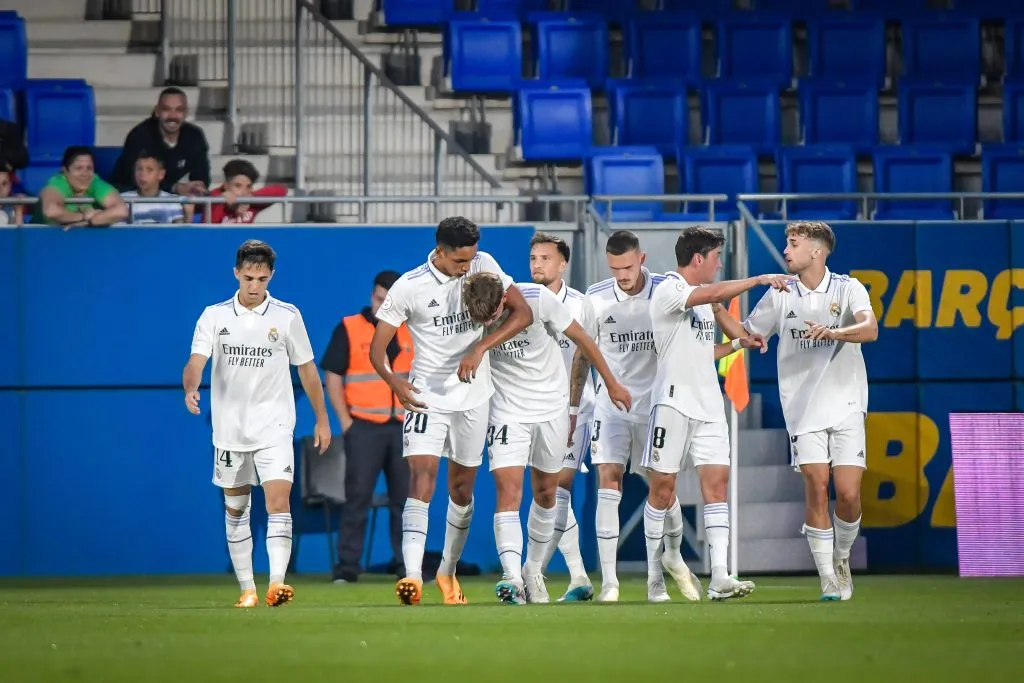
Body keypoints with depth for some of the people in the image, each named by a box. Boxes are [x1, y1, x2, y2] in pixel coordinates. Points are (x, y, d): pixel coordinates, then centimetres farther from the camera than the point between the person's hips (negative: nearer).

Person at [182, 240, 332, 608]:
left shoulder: (287, 316, 0)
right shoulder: (214, 316, 0)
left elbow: (307, 369, 8)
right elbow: (195, 363, -11)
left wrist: (322, 419, 10)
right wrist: (191, 389, -33)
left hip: (274, 426, -2)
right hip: (229, 427, 2)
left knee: (278, 500, -17)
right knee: (235, 510, 8)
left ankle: (276, 583, -24)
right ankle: (247, 588, 17)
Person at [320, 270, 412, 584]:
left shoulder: (410, 334, 10)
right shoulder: (349, 329, -1)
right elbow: (332, 376, -3)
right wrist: (346, 422, -9)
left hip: (402, 428, 4)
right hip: (364, 427, -4)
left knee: (405, 498, 7)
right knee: (357, 497, -4)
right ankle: (347, 566, -3)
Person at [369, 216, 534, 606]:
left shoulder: (483, 266, -4)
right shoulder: (409, 288, -11)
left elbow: (523, 313, -6)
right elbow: (377, 347, -6)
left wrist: (480, 347, -18)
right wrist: (393, 381, -27)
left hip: (473, 395, 3)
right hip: (427, 396, -3)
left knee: (462, 489, 11)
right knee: (422, 478, -19)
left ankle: (448, 570, 30)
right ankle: (412, 575, -28)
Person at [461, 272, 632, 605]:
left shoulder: (537, 299, -20)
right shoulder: (469, 318, -17)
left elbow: (581, 338, -6)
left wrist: (611, 383, 3)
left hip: (551, 406, 1)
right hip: (508, 412, -1)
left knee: (546, 492, 11)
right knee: (508, 490, -17)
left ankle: (533, 571, 28)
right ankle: (512, 579, -27)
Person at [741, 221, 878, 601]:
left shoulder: (847, 289, -1)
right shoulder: (780, 296, 8)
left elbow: (869, 330, -17)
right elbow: (746, 334, 15)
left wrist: (832, 332, -35)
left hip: (846, 405, -1)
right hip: (804, 409, 1)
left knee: (848, 494, -7)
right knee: (816, 492, -9)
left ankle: (841, 558, 22)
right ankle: (829, 580, -2)